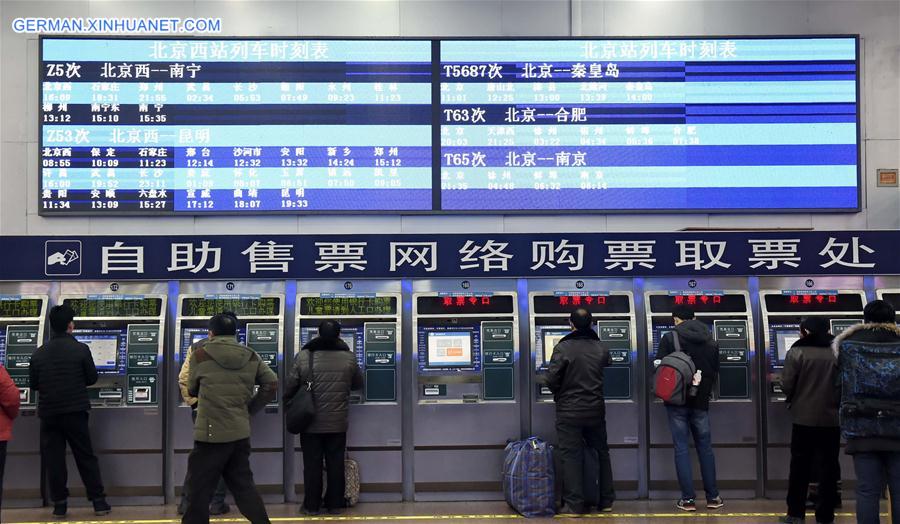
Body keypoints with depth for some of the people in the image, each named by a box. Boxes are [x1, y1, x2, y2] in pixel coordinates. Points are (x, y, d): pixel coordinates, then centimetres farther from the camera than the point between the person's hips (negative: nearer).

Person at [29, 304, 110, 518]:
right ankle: (99, 501, 10)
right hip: (75, 412, -1)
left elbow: (34, 385, 6)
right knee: (86, 457, 8)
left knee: (53, 459, 9)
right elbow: (92, 378, -1)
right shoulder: (81, 349, -9)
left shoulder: (38, 354, -1)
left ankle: (59, 504, 11)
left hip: (49, 414, 1)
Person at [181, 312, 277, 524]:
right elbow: (272, 384, 3)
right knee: (244, 487, 16)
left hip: (210, 434, -5)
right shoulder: (251, 356, 6)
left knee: (198, 491, 3)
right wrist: (250, 409, 11)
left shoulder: (200, 354, -4)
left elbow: (192, 390, 8)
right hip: (241, 433, 5)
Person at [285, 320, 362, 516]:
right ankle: (334, 505, 16)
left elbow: (290, 387, -3)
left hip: (311, 423, -1)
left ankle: (311, 506, 14)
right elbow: (358, 384, 10)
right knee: (335, 464, 10)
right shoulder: (349, 358, -5)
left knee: (312, 465, 7)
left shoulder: (304, 356, -8)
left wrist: (288, 402, 18)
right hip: (338, 424, 1)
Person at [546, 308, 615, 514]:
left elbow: (552, 379, -14)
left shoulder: (563, 348, -11)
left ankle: (574, 503, 3)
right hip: (595, 410, 4)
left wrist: (560, 396, 6)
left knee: (571, 456, 2)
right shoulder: (601, 349, 1)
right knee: (601, 453, 16)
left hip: (569, 411, -3)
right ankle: (606, 501, 22)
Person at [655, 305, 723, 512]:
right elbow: (715, 373, 10)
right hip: (700, 402, 3)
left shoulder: (669, 338, -7)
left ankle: (688, 499, 1)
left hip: (678, 401, -3)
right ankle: (713, 497, 16)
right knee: (705, 447, 12)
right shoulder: (711, 341, 5)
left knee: (681, 448, 2)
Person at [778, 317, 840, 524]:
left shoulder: (797, 352, -7)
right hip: (831, 418, 1)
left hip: (804, 418, -1)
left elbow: (787, 386, -8)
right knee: (828, 468, 8)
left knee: (800, 466, 8)